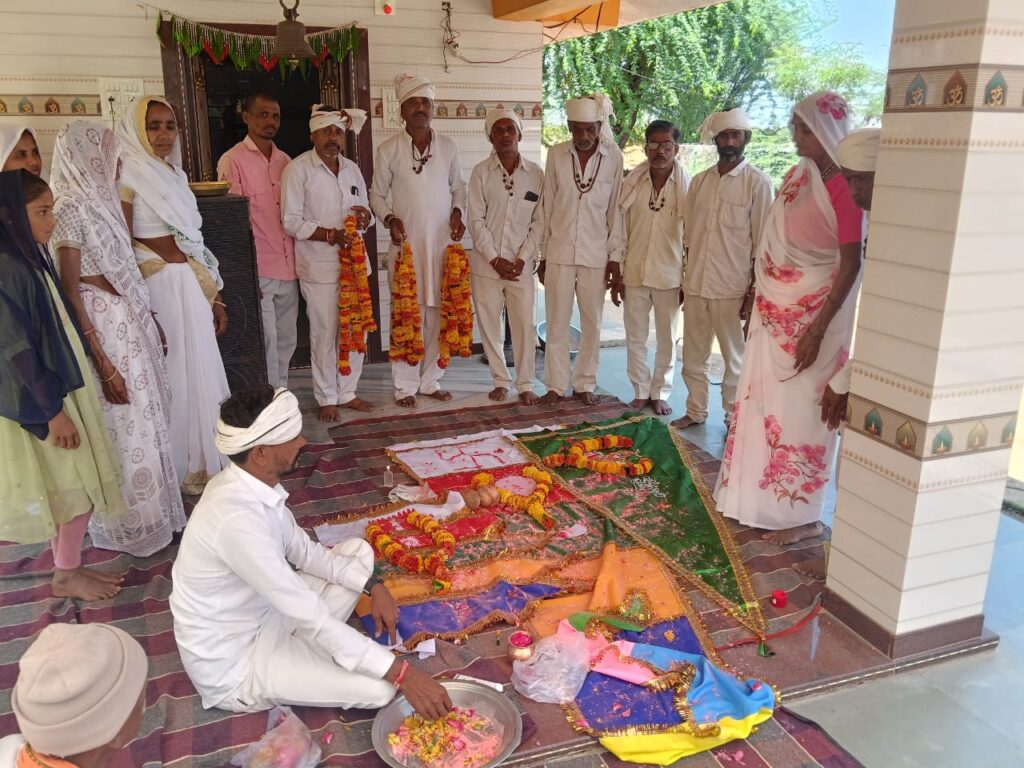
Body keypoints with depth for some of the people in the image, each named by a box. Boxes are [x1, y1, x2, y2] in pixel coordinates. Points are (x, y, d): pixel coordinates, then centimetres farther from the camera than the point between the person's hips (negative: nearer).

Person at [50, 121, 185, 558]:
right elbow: (70, 293, -18)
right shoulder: (71, 209, -17)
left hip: (129, 322, 9)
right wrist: (103, 363, -20)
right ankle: (132, 526, 20)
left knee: (146, 419, 17)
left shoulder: (101, 200, 9)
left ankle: (151, 512, 33)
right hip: (103, 328, -8)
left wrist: (149, 320, 16)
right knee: (125, 427, 3)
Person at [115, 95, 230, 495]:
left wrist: (215, 297, 16)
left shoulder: (175, 174, 15)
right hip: (159, 289, -7)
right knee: (176, 375, 1)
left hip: (193, 286, 7)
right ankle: (185, 467, 15)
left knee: (201, 370, 11)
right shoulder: (129, 177, -8)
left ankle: (204, 460, 25)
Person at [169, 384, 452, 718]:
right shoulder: (237, 518, -35)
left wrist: (373, 586, -7)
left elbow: (302, 550, 7)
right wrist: (402, 674, -29)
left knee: (359, 551, 5)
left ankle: (305, 647, 5)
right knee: (378, 688, -20)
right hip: (232, 666, -8)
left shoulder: (251, 486, -7)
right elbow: (310, 615, -33)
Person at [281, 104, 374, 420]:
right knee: (325, 334, 0)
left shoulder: (352, 169, 12)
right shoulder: (298, 169, -6)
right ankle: (327, 398, 14)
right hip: (319, 267, -5)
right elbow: (292, 221, -10)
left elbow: (365, 212, 20)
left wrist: (365, 217, -5)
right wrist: (330, 235, -21)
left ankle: (348, 392, 23)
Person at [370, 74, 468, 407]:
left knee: (438, 312, 6)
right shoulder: (388, 150, -1)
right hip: (407, 242, -2)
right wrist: (390, 219, -11)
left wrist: (457, 211, -3)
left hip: (443, 242, 2)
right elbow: (377, 194, 6)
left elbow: (458, 187, 15)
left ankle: (431, 380, 19)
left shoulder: (448, 146, 6)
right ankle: (406, 385, 11)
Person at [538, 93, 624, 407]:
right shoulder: (556, 154, 0)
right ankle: (556, 385, 15)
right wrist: (542, 254, 4)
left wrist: (615, 256, -1)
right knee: (557, 322, 4)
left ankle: (585, 384, 21)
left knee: (592, 324, 7)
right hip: (559, 251, 0)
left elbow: (615, 209, 1)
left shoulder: (613, 157, -2)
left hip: (596, 253, 0)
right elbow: (547, 206, 4)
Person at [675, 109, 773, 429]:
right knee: (693, 355, 13)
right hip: (696, 285, 5)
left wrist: (755, 291, -9)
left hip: (732, 288, -5)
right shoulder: (699, 181, 9)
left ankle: (734, 417, 21)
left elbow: (763, 243, -6)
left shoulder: (758, 183, -5)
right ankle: (696, 411, 28)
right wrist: (685, 280, 13)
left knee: (735, 358, 7)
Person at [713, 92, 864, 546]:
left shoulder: (844, 188, -15)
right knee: (765, 402, 14)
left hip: (812, 315, -8)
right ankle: (764, 499, 29)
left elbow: (851, 265, -16)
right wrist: (760, 302, 14)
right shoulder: (798, 175, 8)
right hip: (776, 311, 8)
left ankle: (803, 515, 15)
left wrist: (818, 329, -19)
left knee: (800, 410, 1)